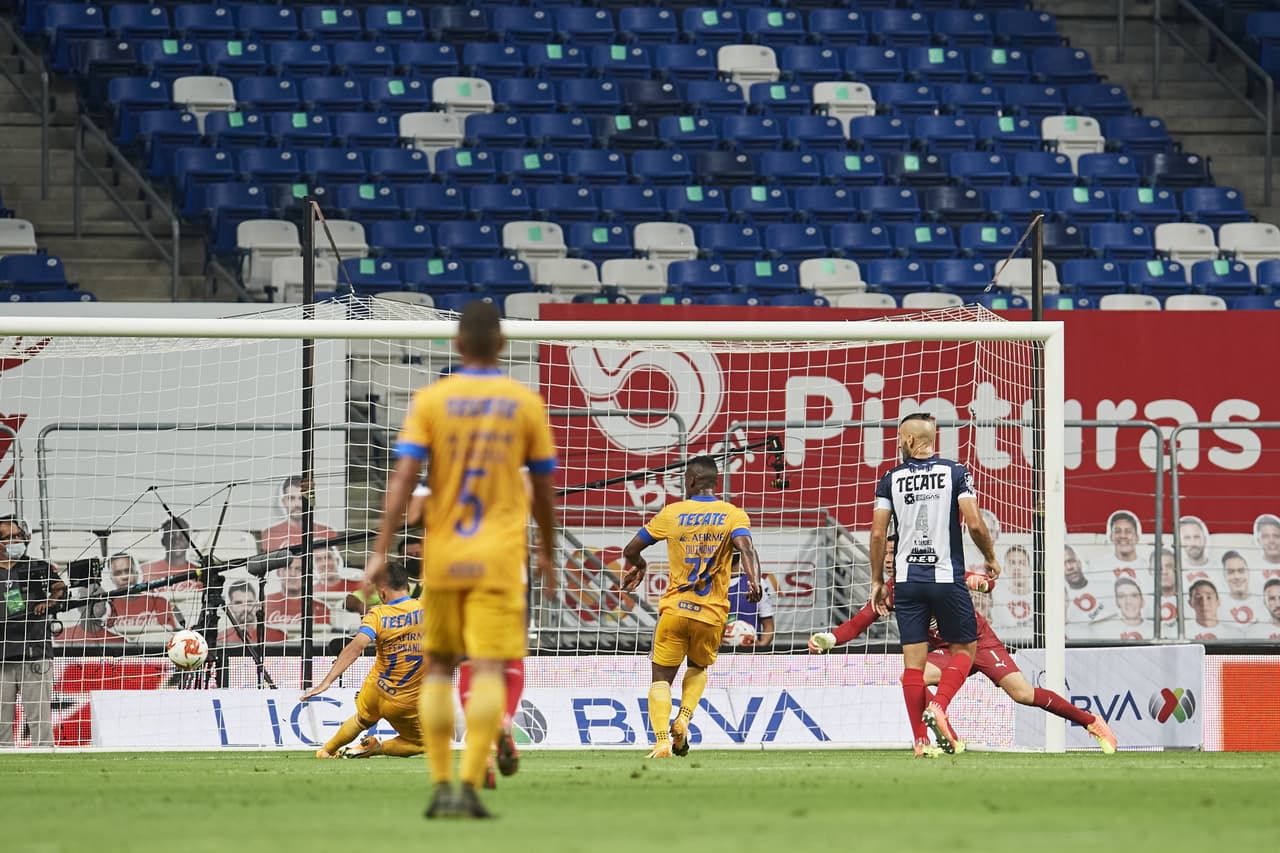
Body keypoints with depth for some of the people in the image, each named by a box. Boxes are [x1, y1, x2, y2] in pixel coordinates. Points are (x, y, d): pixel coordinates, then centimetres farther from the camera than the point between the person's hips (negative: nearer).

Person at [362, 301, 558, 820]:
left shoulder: (431, 400, -1)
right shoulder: (526, 404, 1)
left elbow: (403, 478, -10)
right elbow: (544, 490, 8)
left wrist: (381, 553, -10)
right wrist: (548, 555, 22)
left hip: (442, 557, 1)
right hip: (499, 559, -1)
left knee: (438, 667, 14)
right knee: (488, 671, -5)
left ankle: (441, 787, 10)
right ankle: (469, 788, -17)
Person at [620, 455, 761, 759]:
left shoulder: (672, 513, 3)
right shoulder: (733, 515, 2)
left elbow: (630, 550, 8)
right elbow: (745, 547, -19)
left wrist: (639, 565, 29)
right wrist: (754, 581, -31)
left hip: (674, 609, -1)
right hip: (712, 614, 1)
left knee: (661, 677, 5)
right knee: (698, 669, 26)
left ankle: (662, 740, -16)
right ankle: (683, 720, 2)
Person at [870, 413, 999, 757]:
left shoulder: (891, 479, 3)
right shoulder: (955, 472, -1)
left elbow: (878, 533, 0)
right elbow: (974, 524, -9)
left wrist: (877, 581, 9)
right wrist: (991, 558, 8)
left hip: (907, 579, 2)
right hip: (947, 577, -2)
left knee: (913, 659, 4)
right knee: (964, 648, 12)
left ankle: (920, 740, 1)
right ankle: (938, 707, -12)